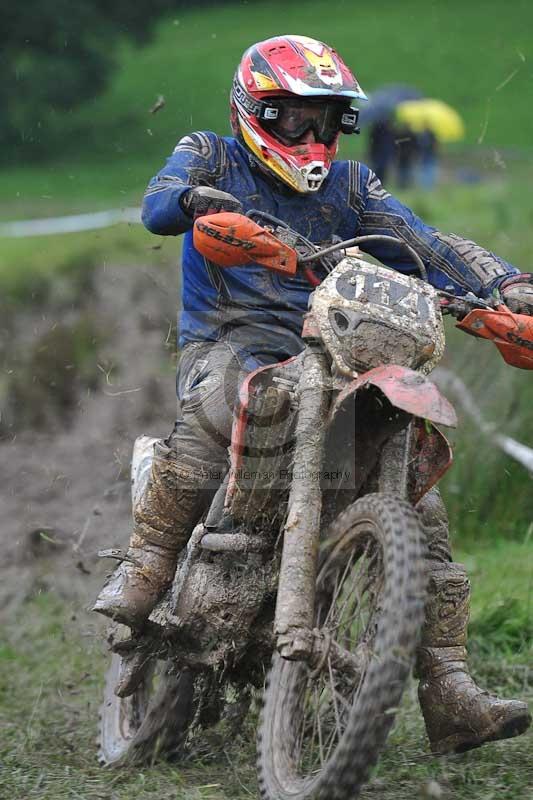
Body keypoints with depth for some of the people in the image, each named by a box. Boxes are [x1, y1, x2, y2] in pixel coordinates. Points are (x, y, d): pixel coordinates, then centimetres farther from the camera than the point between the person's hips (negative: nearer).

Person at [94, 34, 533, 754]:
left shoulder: (350, 186, 20)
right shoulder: (211, 157, 12)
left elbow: (423, 242, 6)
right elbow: (158, 203, -9)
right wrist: (197, 197, -34)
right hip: (229, 342, -4)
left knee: (419, 504, -10)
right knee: (217, 402, -41)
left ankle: (449, 696, -11)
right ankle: (143, 568, -36)